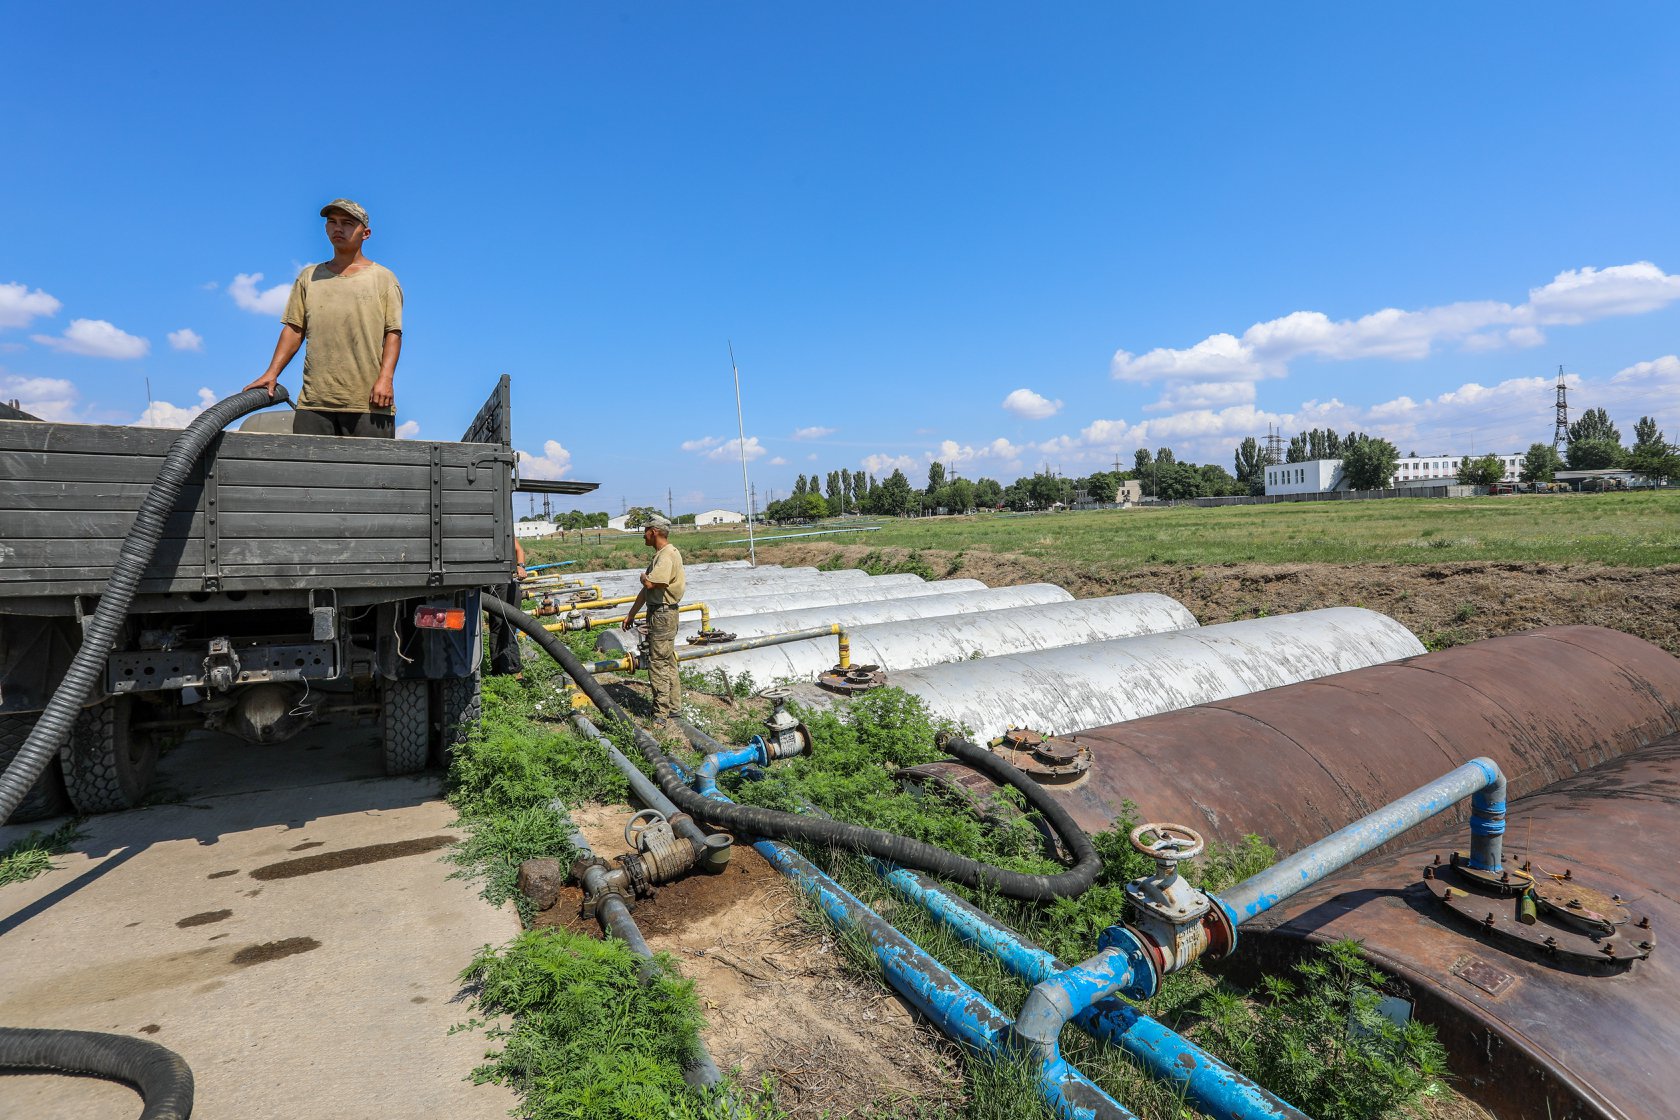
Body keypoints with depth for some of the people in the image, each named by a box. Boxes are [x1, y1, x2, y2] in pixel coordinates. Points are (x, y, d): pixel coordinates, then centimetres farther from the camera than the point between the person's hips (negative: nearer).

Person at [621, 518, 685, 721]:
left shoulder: (667, 555, -18)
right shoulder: (660, 554, 16)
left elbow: (649, 584, -30)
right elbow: (646, 590, 20)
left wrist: (643, 576, -6)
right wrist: (631, 614, 22)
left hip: (663, 613, -10)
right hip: (659, 612, 10)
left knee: (658, 663, -6)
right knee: (668, 662, 16)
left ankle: (660, 715, 0)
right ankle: (673, 706, 25)